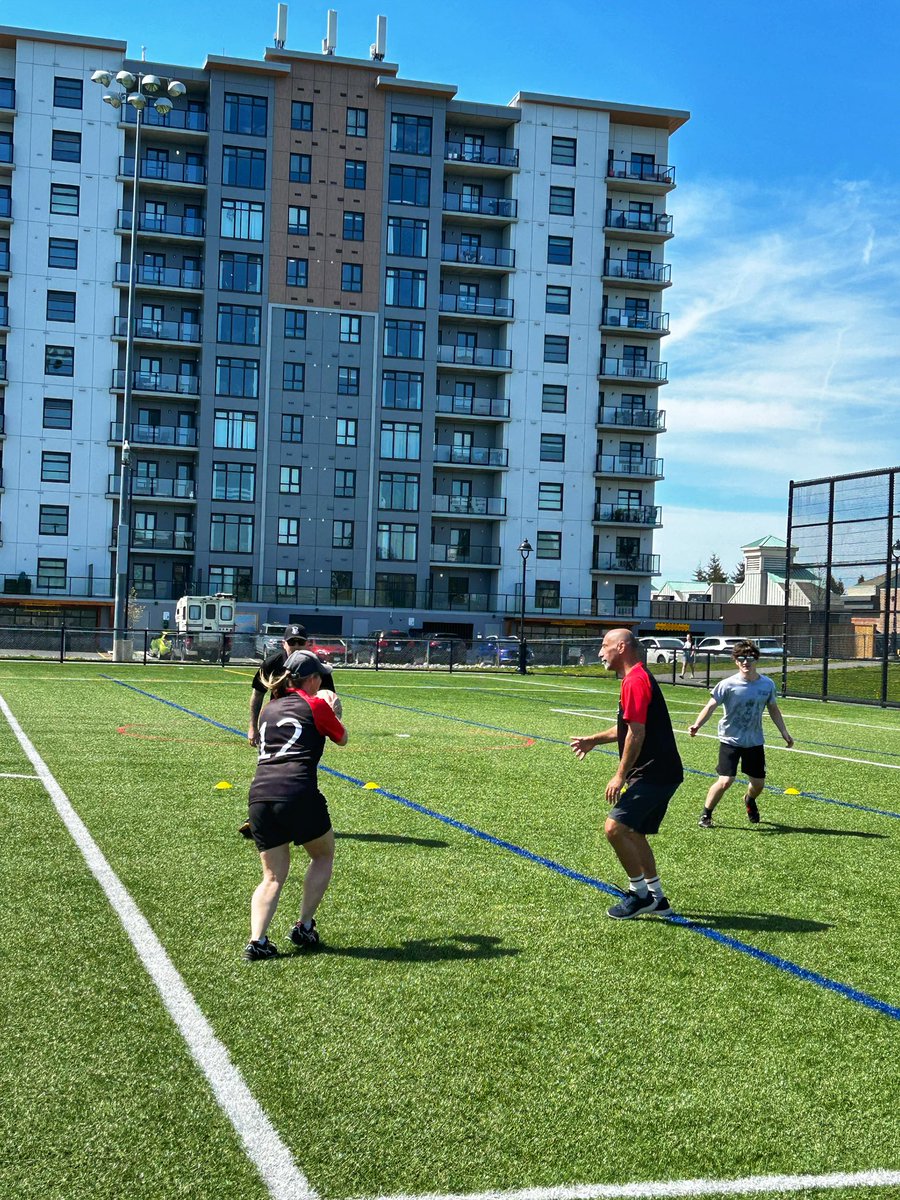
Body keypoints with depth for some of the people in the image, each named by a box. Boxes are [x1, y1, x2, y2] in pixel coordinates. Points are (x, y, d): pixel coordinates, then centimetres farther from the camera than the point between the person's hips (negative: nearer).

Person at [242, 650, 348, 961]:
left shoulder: (270, 708, 20)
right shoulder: (316, 705, 5)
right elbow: (342, 739, 20)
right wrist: (332, 708, 38)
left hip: (260, 795, 5)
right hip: (298, 793, -5)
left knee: (273, 876, 13)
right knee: (323, 856, 21)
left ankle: (257, 940, -4)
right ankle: (304, 927, 18)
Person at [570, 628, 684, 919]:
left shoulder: (634, 681, -16)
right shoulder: (639, 677, 18)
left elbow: (636, 733, -21)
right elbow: (628, 728, 30)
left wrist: (620, 775, -17)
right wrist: (593, 740, 27)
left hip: (652, 774, -11)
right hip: (661, 773, 11)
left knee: (615, 828, -13)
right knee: (634, 833, 15)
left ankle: (639, 893, -2)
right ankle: (656, 897, 22)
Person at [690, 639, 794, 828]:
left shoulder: (767, 684, -2)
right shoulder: (728, 685, -14)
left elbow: (773, 709, 13)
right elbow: (711, 706, -18)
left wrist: (784, 732, 12)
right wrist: (697, 725, -34)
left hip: (755, 742, 4)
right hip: (730, 740, -4)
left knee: (758, 783, 10)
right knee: (726, 781, -16)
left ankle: (749, 800, 47)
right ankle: (706, 814, 6)